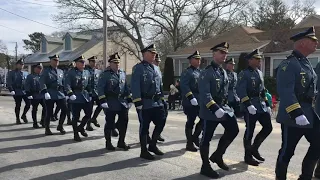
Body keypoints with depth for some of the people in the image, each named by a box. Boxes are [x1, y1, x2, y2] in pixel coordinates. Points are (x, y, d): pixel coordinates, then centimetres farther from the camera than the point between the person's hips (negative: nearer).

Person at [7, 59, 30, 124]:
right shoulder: (12, 73, 0)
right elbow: (9, 82, -6)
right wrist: (11, 90, -15)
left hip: (25, 91, 4)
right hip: (17, 92, -3)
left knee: (28, 103, -5)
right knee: (18, 105, 4)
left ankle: (24, 115, 18)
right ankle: (17, 118, 19)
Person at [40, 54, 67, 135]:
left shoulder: (61, 71, 15)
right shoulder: (46, 71, -1)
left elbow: (64, 83, 21)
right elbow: (42, 82, -11)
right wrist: (45, 92, -23)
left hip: (60, 94, 5)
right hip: (50, 95, -5)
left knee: (65, 109, -2)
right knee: (49, 112, 1)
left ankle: (60, 126, 17)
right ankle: (47, 129, 16)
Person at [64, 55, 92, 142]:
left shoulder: (87, 72, 11)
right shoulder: (71, 72, -5)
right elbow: (67, 84, -12)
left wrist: (90, 94, 14)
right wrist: (70, 94, -22)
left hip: (86, 96, 5)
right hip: (76, 97, -5)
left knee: (89, 113, 4)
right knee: (76, 116, 0)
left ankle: (81, 127, 29)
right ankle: (76, 134, 13)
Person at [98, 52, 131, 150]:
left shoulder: (122, 73, 12)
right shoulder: (105, 74, -6)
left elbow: (126, 87, 17)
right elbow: (100, 88, -11)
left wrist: (129, 99, 13)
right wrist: (103, 101, -19)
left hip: (122, 101, 6)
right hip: (110, 103, -5)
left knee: (124, 121, 6)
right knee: (110, 123, 2)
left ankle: (121, 142, 21)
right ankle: (108, 143, 18)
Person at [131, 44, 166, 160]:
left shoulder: (155, 68, 16)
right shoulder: (139, 68, -8)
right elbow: (135, 86, -16)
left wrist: (162, 99, 18)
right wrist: (138, 102, -21)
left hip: (157, 103, 7)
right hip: (145, 104, -7)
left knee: (161, 123, 9)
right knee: (144, 127, 2)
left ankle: (152, 145, 27)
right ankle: (144, 151, 14)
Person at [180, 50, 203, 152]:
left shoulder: (201, 72, 16)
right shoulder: (186, 72, -7)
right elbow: (184, 86, -18)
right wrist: (191, 98, -25)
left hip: (201, 101, 7)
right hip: (190, 102, -7)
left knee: (204, 119, 4)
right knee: (190, 122, 1)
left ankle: (195, 136, 24)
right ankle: (189, 144, 11)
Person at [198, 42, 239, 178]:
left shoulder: (224, 72, 12)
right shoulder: (207, 72, -15)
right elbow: (204, 94, -23)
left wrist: (226, 106, 12)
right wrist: (215, 109, -29)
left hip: (223, 107, 8)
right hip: (210, 110, -8)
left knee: (233, 130, 5)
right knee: (207, 138, 2)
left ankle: (217, 155, 22)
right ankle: (205, 167, 15)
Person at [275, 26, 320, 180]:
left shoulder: (307, 64, 14)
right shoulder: (289, 64, -15)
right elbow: (285, 92, -24)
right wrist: (297, 114, -30)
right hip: (293, 115, -9)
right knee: (287, 151, 2)